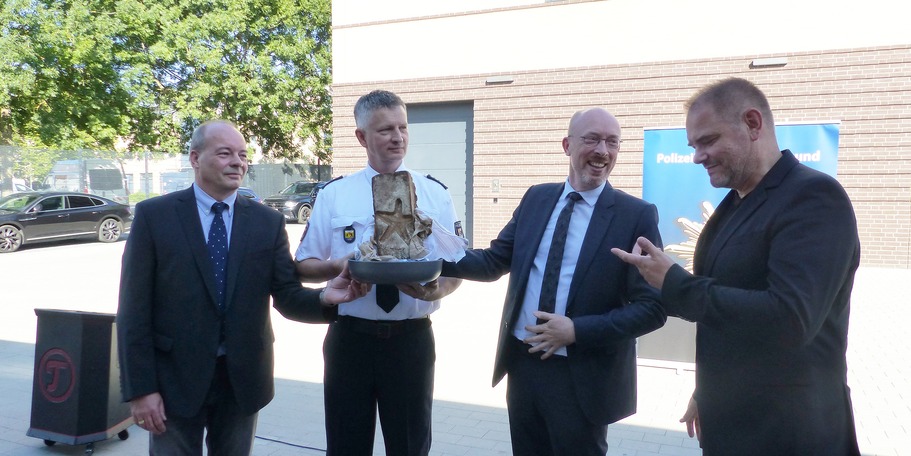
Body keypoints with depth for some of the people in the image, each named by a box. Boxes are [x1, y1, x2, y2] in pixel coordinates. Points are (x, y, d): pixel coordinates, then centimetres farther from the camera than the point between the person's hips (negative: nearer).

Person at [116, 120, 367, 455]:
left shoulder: (268, 222, 0)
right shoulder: (154, 215, -6)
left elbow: (288, 297, -3)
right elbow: (134, 308, -6)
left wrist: (325, 297, -25)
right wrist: (139, 388, -10)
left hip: (243, 379, 2)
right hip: (175, 378, -2)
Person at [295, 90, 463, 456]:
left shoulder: (435, 194, 2)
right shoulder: (333, 194, 1)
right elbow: (303, 266, 5)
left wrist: (437, 290, -20)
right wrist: (336, 266, -17)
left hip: (411, 340, 0)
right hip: (349, 339, 0)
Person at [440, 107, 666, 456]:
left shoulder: (637, 216, -10)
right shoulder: (536, 198, 5)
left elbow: (652, 308, -12)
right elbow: (493, 262, 5)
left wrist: (577, 331, -21)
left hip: (582, 378, -4)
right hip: (522, 365, 4)